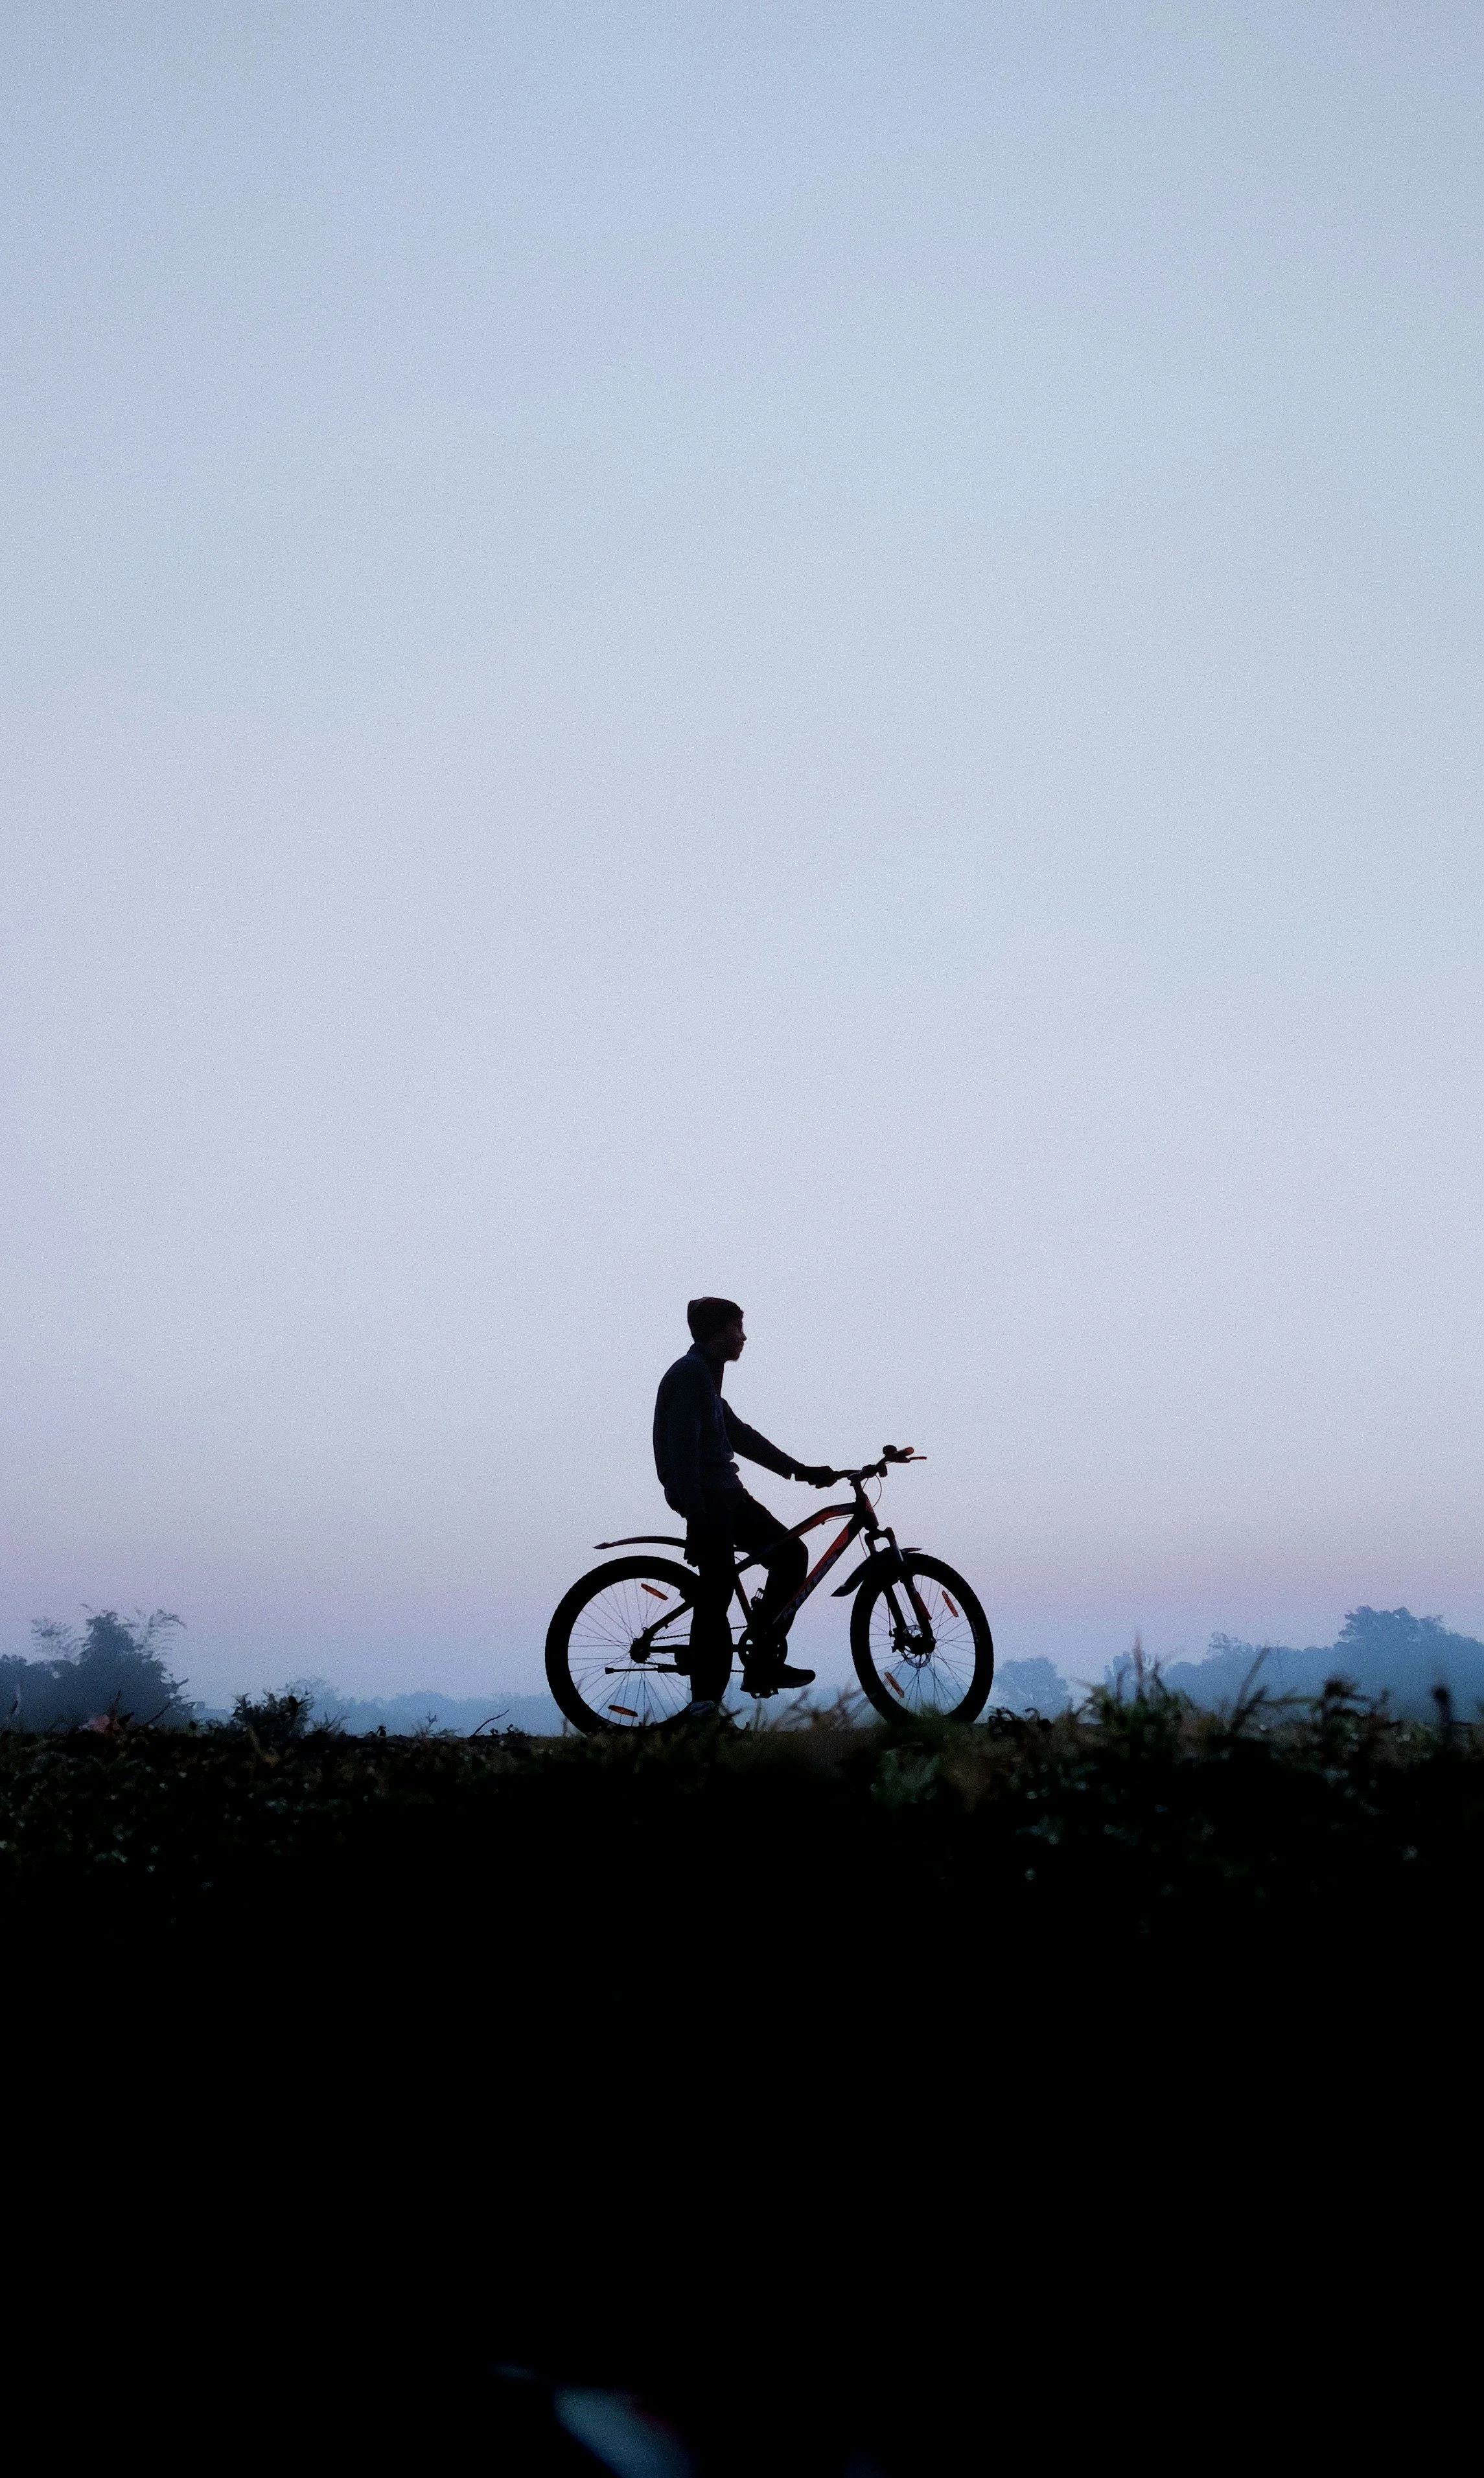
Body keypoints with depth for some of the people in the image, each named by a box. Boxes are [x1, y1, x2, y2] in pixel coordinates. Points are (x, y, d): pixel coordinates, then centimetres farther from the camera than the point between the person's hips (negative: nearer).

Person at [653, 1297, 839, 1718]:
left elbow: (741, 1436, 25)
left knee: (790, 1553, 7)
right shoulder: (690, 1373, -11)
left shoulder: (704, 1375, 22)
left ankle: (765, 1664, 8)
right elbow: (683, 1447, -20)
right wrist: (697, 1515, -24)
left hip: (723, 1493, 10)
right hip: (706, 1497, -10)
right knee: (716, 1592, -12)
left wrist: (800, 1470, 24)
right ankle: (706, 1702, -8)